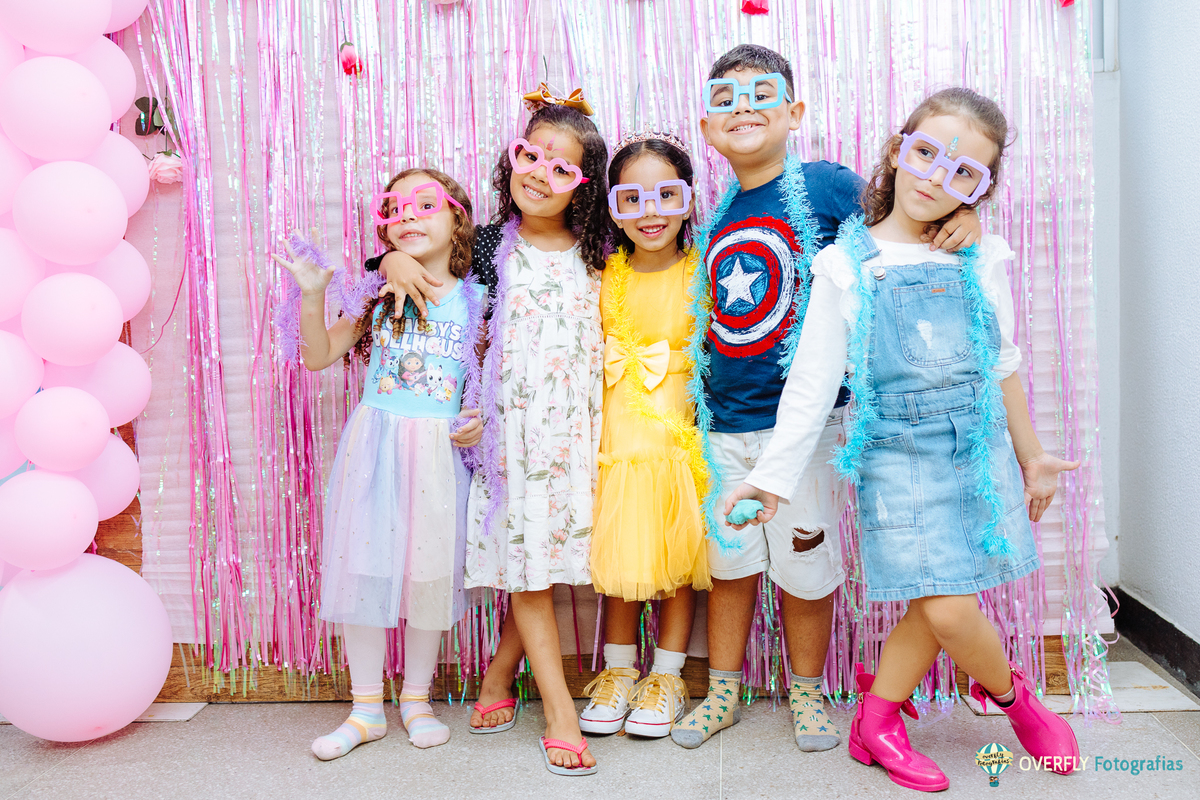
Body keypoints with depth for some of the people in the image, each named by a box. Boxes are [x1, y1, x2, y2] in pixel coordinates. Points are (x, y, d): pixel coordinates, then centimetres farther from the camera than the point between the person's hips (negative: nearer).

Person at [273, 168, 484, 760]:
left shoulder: (475, 301, 3)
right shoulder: (377, 293, 4)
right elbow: (319, 356, 4)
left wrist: (484, 420, -8)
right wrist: (312, 295, -8)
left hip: (440, 451, 0)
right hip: (374, 444, 1)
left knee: (429, 570, 7)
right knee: (364, 564, 4)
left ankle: (416, 698, 27)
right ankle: (366, 708, 20)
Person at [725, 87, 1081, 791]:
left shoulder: (982, 263, 3)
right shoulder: (848, 266, -5)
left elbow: (1003, 366, 14)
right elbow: (813, 382, -3)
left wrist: (1031, 455, 19)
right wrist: (773, 475, -4)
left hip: (980, 453, 3)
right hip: (899, 460, -3)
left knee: (937, 607, 4)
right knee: (950, 610, -8)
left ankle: (877, 723, 25)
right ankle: (1013, 694, 24)